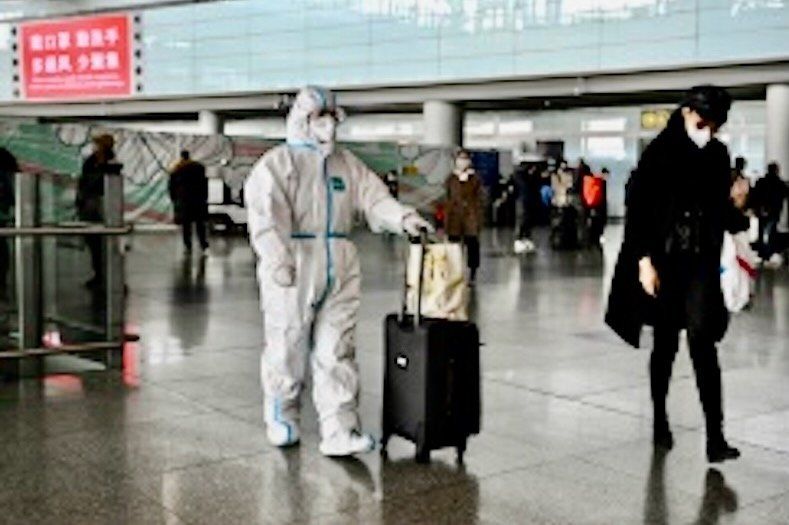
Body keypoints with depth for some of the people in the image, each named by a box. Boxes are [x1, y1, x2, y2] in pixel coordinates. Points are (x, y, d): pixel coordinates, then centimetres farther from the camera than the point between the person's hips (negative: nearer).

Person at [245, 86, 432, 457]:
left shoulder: (347, 164, 16)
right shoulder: (278, 163, -2)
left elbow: (374, 197, 9)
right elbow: (267, 219, -12)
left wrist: (403, 218, -10)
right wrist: (280, 264, -23)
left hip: (340, 272, 5)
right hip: (292, 269, -4)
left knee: (337, 353, 1)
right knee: (287, 348, 6)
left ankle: (339, 432, 1)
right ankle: (281, 420, 25)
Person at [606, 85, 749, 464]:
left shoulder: (718, 156, 5)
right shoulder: (660, 151, -6)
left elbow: (720, 206, 12)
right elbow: (638, 208, -8)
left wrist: (741, 219, -8)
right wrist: (644, 260, -13)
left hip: (702, 262, 2)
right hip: (664, 261, -2)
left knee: (703, 342, -8)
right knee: (665, 343, 8)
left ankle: (715, 436, -10)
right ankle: (659, 419, 27)